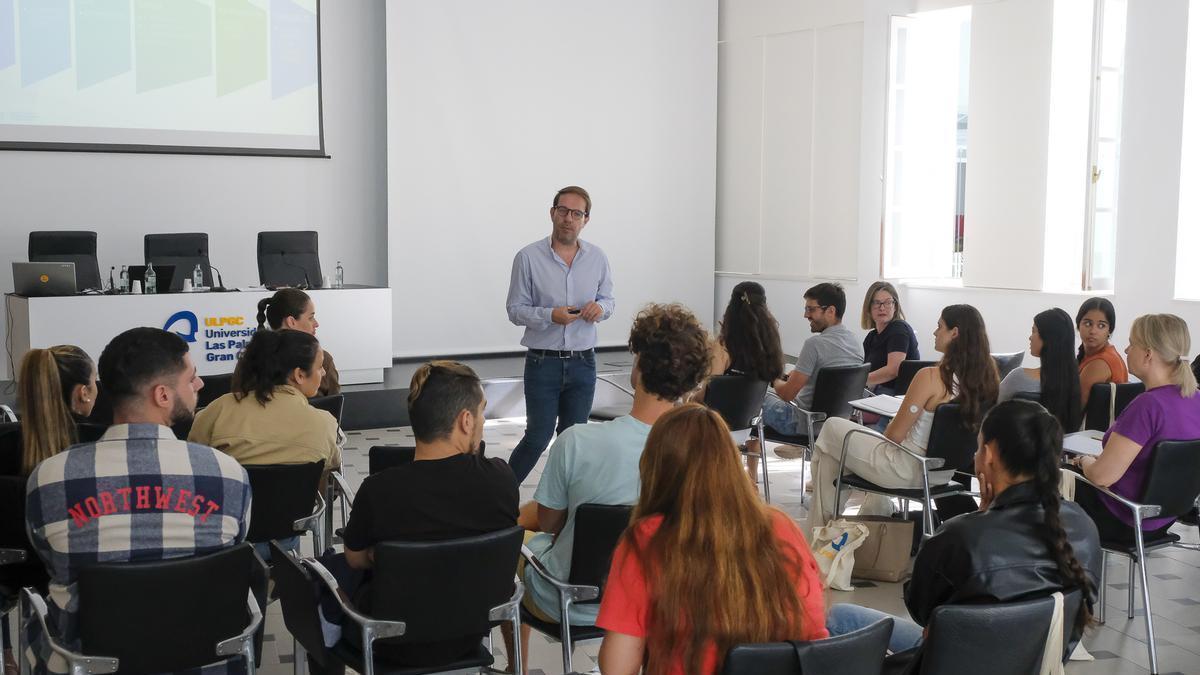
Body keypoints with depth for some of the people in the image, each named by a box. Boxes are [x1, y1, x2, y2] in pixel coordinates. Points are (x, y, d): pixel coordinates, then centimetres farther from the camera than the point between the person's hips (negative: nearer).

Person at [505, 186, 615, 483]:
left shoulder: (597, 258, 3)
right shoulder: (528, 257, -7)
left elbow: (608, 299, 13)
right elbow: (515, 310, -6)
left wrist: (600, 307, -11)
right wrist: (550, 315, -22)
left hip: (582, 363, 3)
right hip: (542, 362, -3)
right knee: (538, 438, -1)